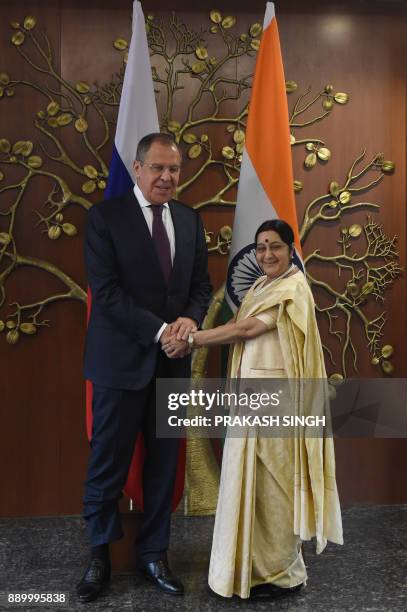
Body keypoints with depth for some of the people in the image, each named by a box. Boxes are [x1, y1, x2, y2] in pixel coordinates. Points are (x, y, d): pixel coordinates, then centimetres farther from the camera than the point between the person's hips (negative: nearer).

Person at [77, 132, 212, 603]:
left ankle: (153, 554, 31)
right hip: (122, 358, -4)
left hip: (173, 361, 5)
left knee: (164, 463, 13)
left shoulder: (190, 219, 9)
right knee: (108, 462, 8)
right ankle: (99, 554, 30)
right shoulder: (106, 215, -6)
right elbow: (105, 290, -13)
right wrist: (159, 330, -18)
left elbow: (200, 284, 10)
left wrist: (191, 319, -11)